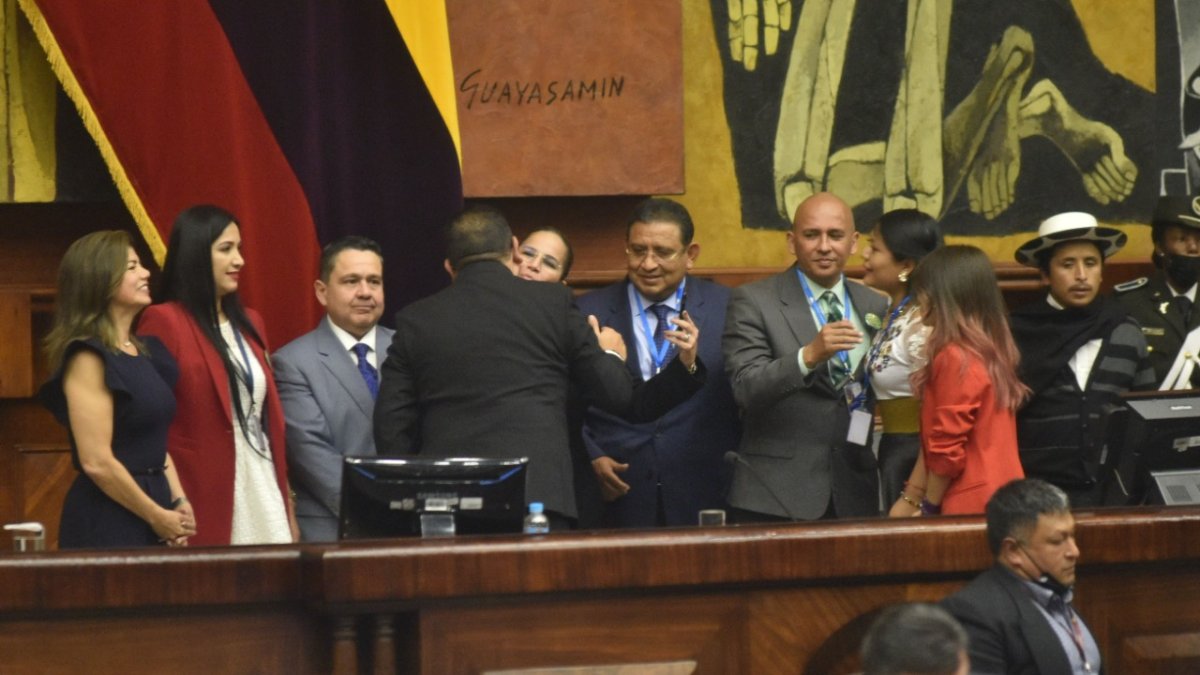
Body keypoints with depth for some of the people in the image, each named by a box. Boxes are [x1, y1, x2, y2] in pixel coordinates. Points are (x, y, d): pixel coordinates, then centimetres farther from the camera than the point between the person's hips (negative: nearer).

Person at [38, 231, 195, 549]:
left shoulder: (145, 351, 14)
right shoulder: (88, 357, -11)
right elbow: (96, 462, -17)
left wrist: (178, 502, 2)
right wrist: (158, 517, -11)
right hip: (107, 524, -8)